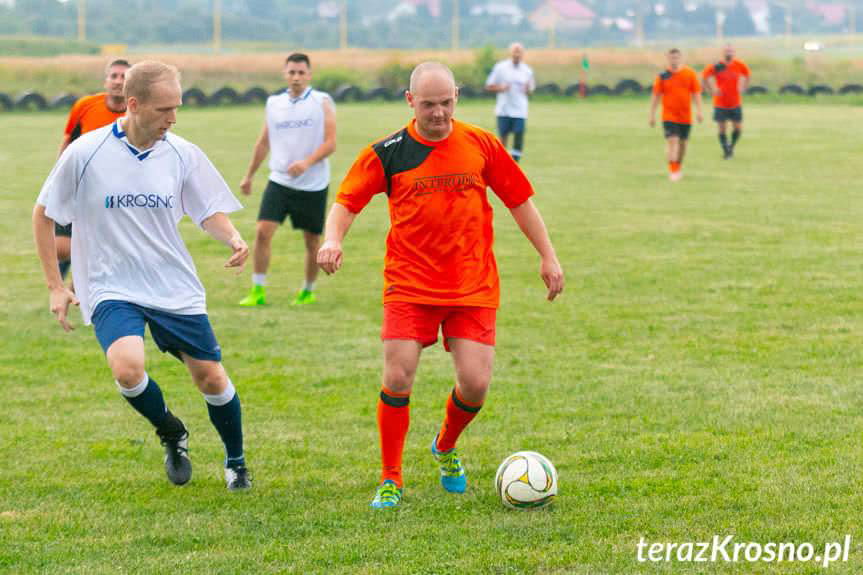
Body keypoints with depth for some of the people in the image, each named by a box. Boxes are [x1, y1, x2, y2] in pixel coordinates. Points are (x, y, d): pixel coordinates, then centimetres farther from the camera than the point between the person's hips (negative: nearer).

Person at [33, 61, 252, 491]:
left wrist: (233, 238, -16)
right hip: (111, 289, -3)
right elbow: (43, 214, 2)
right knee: (127, 366, -27)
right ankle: (171, 434, 4)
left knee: (211, 377, 3)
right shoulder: (85, 154, -10)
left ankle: (236, 462, 31)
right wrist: (55, 287, 1)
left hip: (176, 289, 3)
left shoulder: (183, 155, -3)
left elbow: (211, 211, 8)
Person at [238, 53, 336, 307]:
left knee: (312, 241, 6)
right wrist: (249, 176, 21)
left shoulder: (322, 102, -3)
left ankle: (308, 291, 25)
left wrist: (307, 162, -26)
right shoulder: (274, 104, 8)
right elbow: (263, 143, 19)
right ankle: (258, 291, -5)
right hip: (279, 180, 2)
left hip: (313, 184, -2)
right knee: (263, 231, -12)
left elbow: (330, 143, -10)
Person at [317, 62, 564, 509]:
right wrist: (333, 238, -19)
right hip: (409, 285, -1)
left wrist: (547, 256, 8)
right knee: (398, 379, -13)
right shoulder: (387, 154, -2)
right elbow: (347, 201, 1)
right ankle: (391, 480, 5)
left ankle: (446, 448, 27)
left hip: (473, 288, 1)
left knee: (476, 384, -6)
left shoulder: (481, 146, 2)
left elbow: (519, 200, 10)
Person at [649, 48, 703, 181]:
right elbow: (656, 95, 3)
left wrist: (698, 110, -6)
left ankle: (678, 168, 32)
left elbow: (696, 93, 3)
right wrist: (652, 114, 2)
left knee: (682, 143, 13)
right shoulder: (663, 76, -3)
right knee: (672, 141, -16)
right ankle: (673, 170, -14)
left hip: (685, 116, 2)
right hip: (669, 116, -2)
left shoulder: (690, 74, -1)